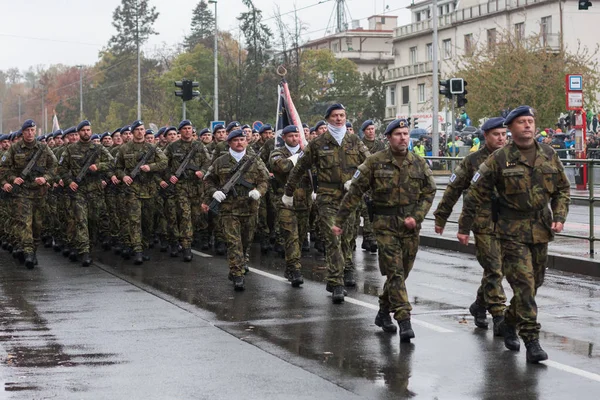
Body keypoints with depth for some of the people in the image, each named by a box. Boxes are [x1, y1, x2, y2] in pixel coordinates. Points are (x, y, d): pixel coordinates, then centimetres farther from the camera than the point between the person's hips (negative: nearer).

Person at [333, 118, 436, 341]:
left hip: (410, 225, 4)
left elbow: (429, 193, 10)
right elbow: (355, 192, -1)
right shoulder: (375, 162, -3)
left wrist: (416, 216, -5)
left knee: (401, 272, 11)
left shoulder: (419, 164, 5)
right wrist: (340, 220, -2)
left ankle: (384, 312, 29)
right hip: (385, 224, -4)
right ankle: (404, 321, -13)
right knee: (395, 272, -10)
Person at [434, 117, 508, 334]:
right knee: (494, 269, -8)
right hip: (484, 224, -4)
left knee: (494, 269, 13)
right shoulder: (472, 161, -1)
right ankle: (499, 316, -6)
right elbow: (453, 190, 4)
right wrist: (440, 218, 5)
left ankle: (479, 306, 32)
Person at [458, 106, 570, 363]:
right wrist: (464, 227, -1)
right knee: (524, 284, -11)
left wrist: (559, 217, 0)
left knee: (534, 284, 12)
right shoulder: (499, 159, -7)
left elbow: (562, 189, 16)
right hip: (512, 232, -5)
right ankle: (532, 341, -9)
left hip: (541, 230, 5)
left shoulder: (549, 155, 6)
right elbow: (476, 194, -2)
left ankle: (510, 323, 35)